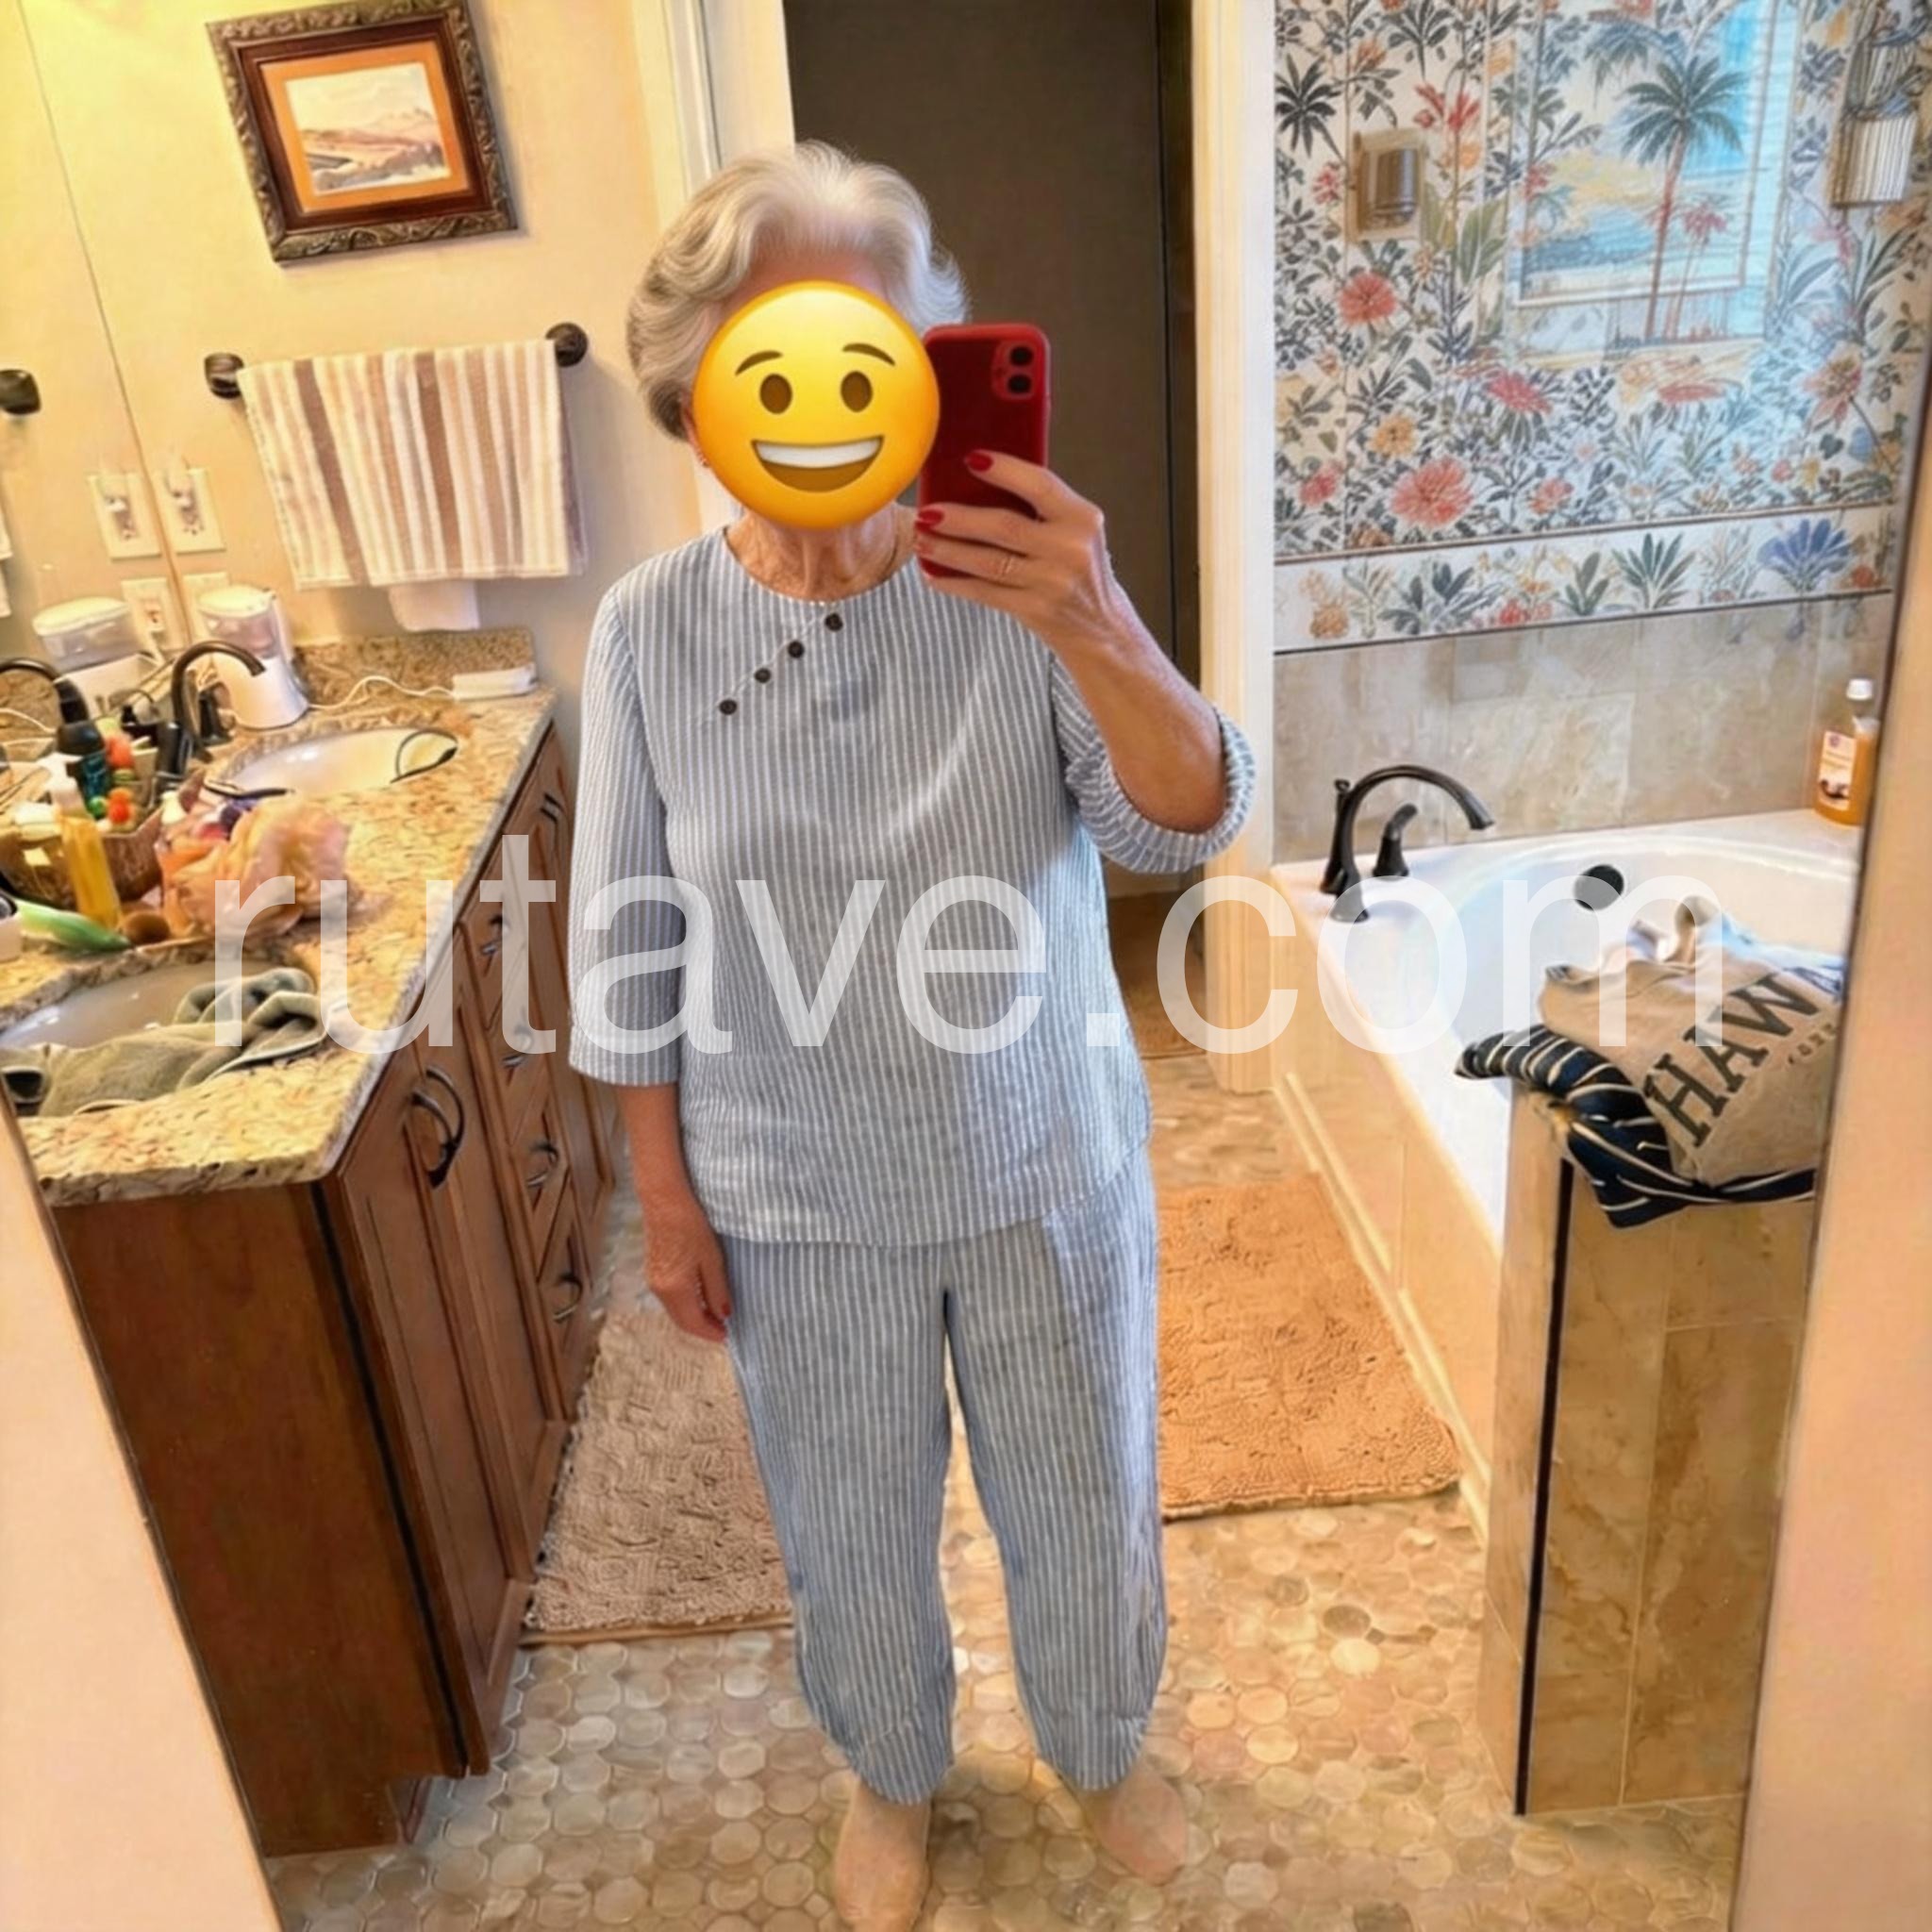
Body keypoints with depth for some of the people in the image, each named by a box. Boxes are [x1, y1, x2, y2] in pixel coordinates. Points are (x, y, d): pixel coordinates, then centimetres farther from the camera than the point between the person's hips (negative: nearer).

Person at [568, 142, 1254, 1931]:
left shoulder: (1020, 586, -15)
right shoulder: (651, 630, -11)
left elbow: (1188, 827, -26)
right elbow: (634, 949, -4)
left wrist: (1102, 635, -45)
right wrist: (665, 1193, 0)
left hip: (1049, 1172, 0)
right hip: (800, 1204, 1)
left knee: (1083, 1507, 22)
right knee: (852, 1531, 23)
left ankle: (1104, 1748, 56)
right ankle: (893, 1775, 56)